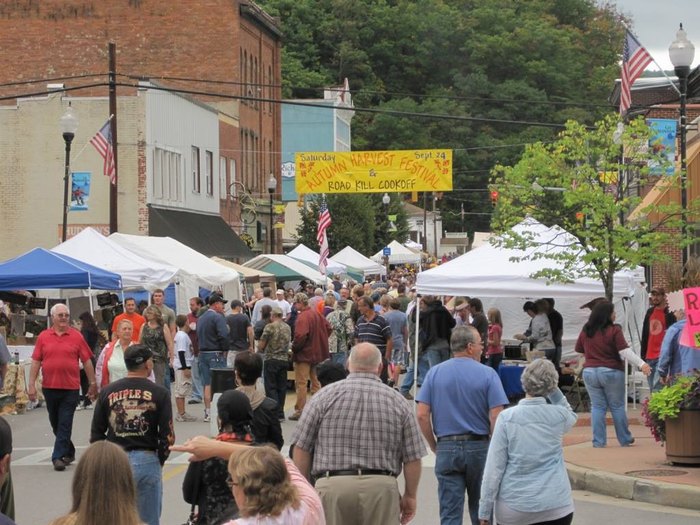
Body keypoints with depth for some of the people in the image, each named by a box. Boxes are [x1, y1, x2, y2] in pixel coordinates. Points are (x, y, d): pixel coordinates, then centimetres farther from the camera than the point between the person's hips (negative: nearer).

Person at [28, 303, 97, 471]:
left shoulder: (76, 336, 0)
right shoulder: (43, 337, 4)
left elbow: (87, 361, 3)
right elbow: (36, 362, 5)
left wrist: (93, 384, 4)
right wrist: (31, 385, -1)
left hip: (70, 388, -3)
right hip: (49, 387, 3)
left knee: (65, 424, -6)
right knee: (55, 423, 15)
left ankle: (58, 456, -4)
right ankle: (68, 451, 32)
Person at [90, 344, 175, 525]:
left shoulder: (107, 392, 3)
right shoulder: (159, 393, -3)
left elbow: (96, 434, 5)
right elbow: (167, 436, -6)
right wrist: (159, 461, 9)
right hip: (147, 461, -2)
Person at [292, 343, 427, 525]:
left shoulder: (325, 395, 3)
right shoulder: (397, 401, 6)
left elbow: (301, 449, 3)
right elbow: (413, 458, 6)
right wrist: (410, 495, 17)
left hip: (333, 485, -1)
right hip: (381, 487, 1)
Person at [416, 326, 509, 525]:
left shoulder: (435, 373, 1)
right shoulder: (487, 374, -6)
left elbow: (422, 415, -5)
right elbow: (496, 417, -12)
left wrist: (434, 445, 7)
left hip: (446, 448, 1)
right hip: (479, 447, -1)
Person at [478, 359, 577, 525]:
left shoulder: (507, 417, -8)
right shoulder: (558, 416, -2)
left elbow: (494, 467, -7)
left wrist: (485, 510, -1)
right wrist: (553, 390, 12)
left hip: (513, 508, -1)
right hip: (556, 507, 1)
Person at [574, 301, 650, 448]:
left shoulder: (586, 331, 3)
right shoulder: (614, 330, -12)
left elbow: (578, 350, 15)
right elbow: (625, 351, -18)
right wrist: (641, 364, -20)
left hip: (590, 372, 3)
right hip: (611, 372, -3)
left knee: (597, 407, 7)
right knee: (617, 406, 8)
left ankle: (598, 441, 3)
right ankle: (625, 439, 16)